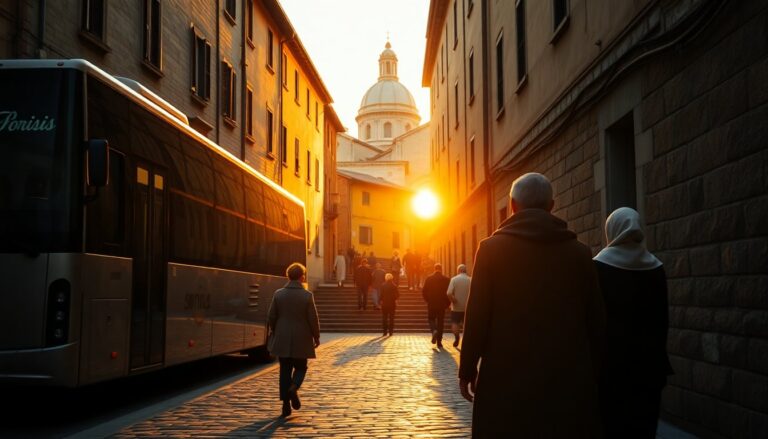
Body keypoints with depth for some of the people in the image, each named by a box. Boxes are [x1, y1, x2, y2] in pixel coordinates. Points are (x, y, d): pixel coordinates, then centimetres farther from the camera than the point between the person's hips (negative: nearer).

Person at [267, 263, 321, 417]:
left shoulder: (278, 294, -4)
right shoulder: (307, 296, -10)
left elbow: (271, 317, 0)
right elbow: (313, 319, -8)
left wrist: (275, 332, 17)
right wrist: (316, 337, 5)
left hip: (283, 339, 2)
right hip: (301, 340, -2)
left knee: (285, 370, 10)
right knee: (300, 368, 16)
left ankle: (286, 404, 8)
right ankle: (294, 388, -13)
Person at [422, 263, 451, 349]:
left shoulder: (429, 278, -3)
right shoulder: (446, 279, -3)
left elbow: (424, 291, -3)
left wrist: (427, 300, 13)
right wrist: (447, 303, 8)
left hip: (431, 304, 0)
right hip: (442, 304, 1)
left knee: (431, 319, 15)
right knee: (440, 322, 7)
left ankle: (434, 330, -17)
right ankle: (439, 343, 6)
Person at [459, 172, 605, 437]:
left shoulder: (492, 248, -3)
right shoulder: (579, 253, 5)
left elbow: (477, 314, -7)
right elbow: (596, 321, 7)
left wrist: (467, 369, 1)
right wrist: (593, 374, 16)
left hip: (506, 376, -2)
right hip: (567, 377, 2)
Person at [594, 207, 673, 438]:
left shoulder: (599, 265, -10)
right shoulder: (655, 267, 1)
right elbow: (663, 317, 5)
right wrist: (658, 354, 14)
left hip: (611, 355, -3)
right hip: (648, 357, 3)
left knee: (611, 419, 4)